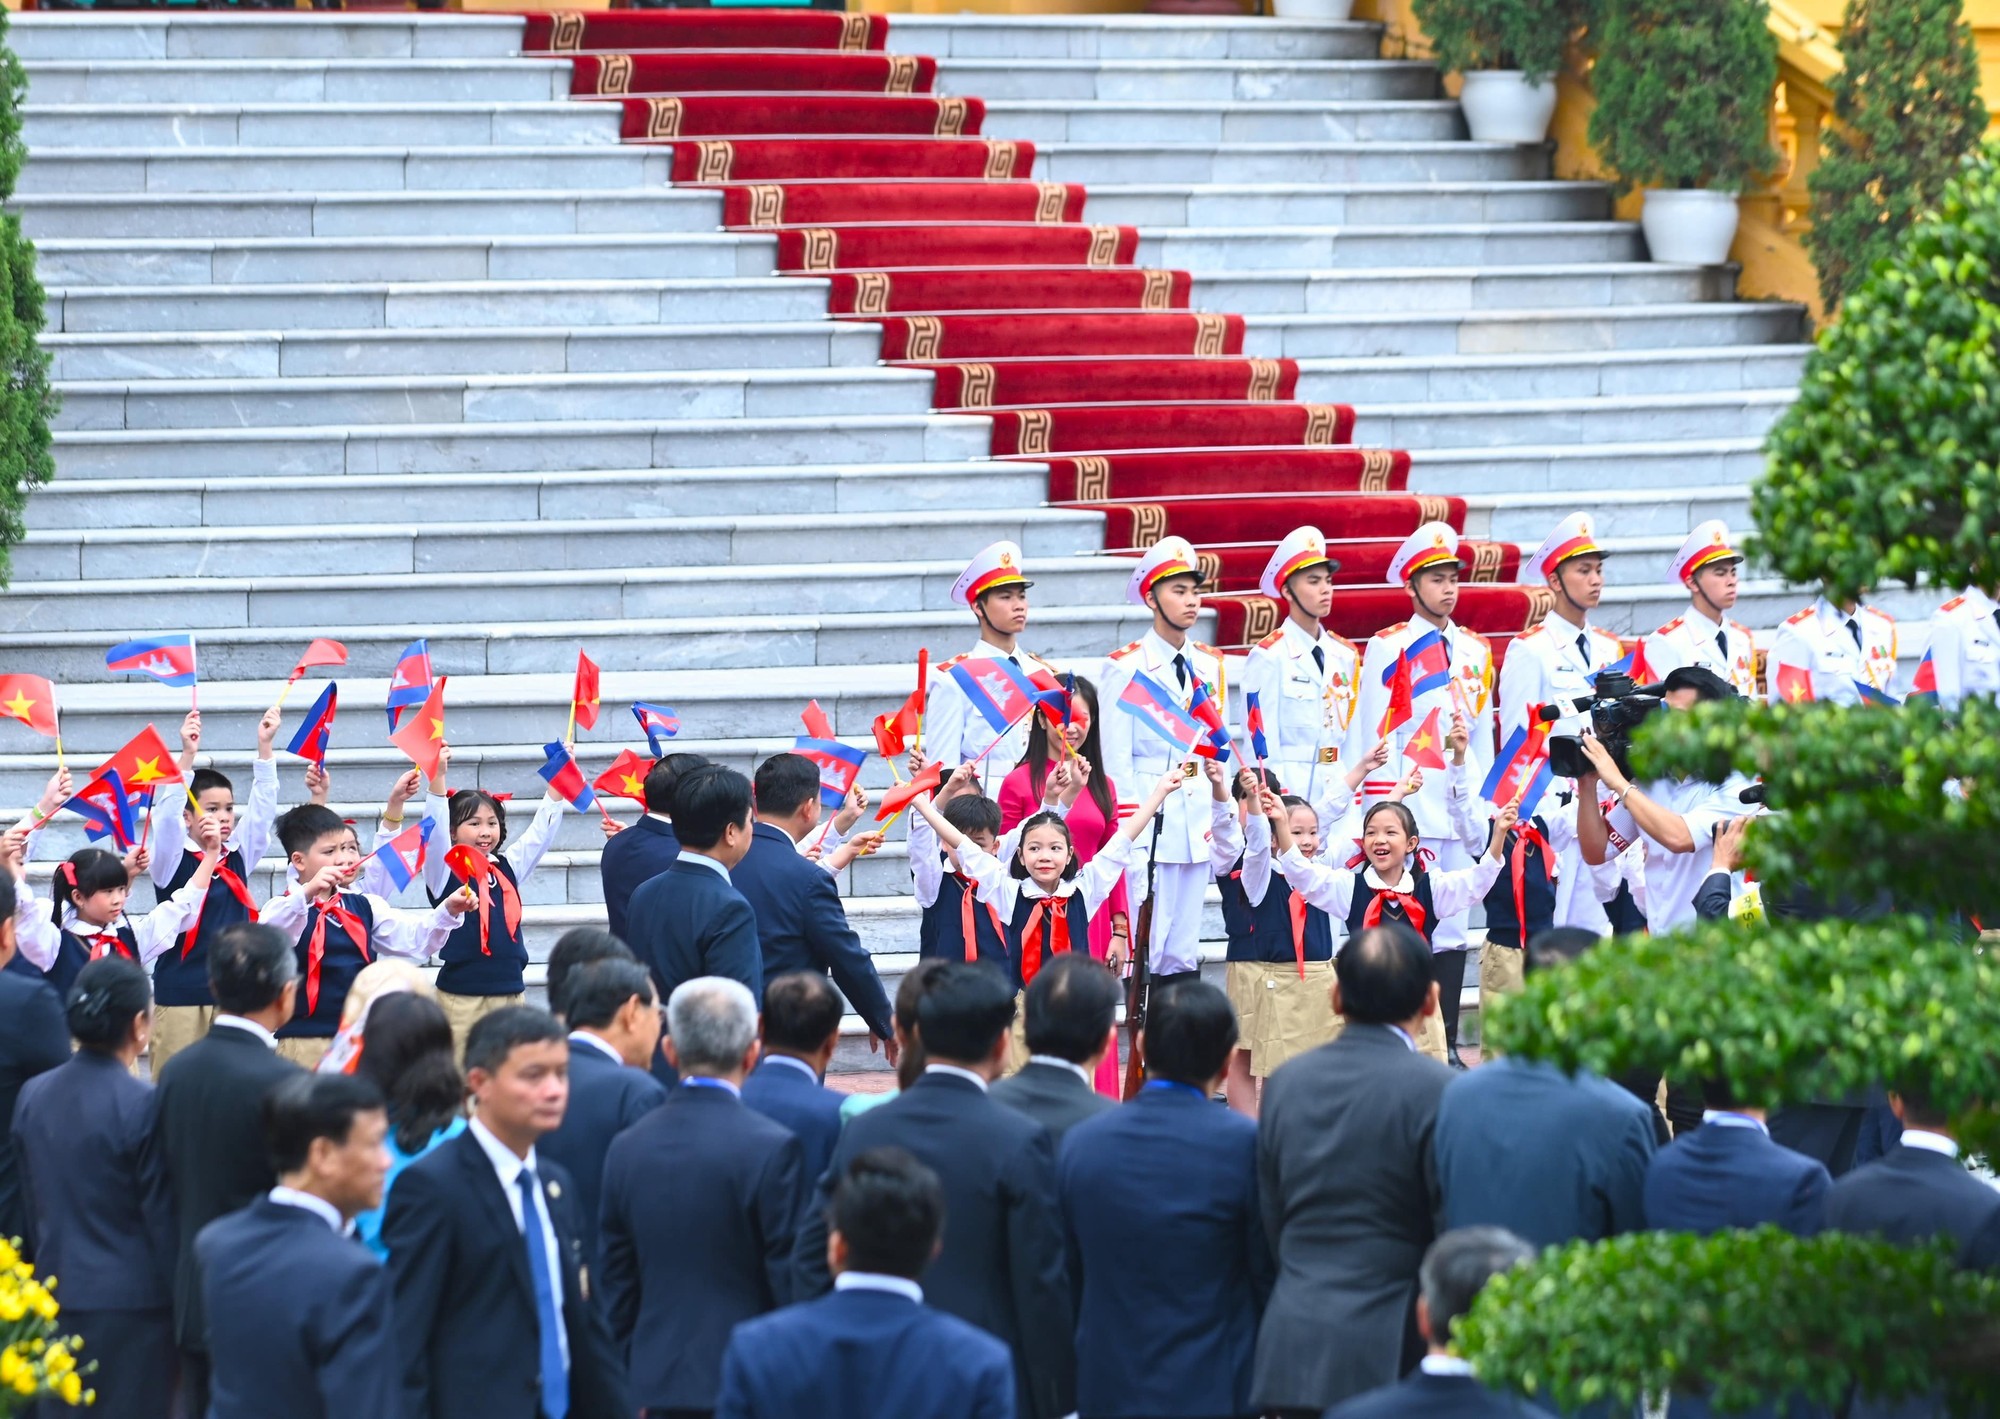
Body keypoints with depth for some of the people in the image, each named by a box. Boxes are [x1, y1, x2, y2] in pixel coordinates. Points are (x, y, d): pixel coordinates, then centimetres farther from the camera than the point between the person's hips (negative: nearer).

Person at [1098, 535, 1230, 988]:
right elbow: (1116, 763, -6)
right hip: (1149, 827, -6)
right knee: (1143, 952, -9)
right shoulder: (1125, 669, -4)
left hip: (1199, 830, 6)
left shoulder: (1210, 665, 13)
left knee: (1183, 957, 7)